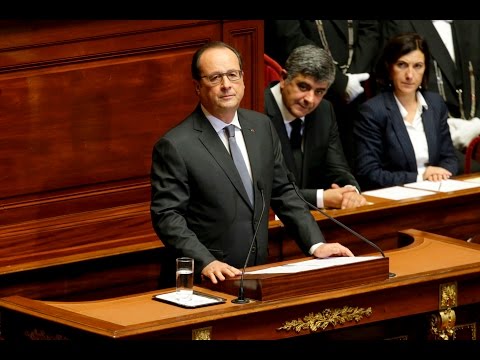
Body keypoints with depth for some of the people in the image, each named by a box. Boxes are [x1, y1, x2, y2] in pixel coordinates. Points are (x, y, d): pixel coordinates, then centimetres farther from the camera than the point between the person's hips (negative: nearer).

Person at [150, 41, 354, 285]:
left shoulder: (262, 126, 10)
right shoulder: (175, 146, -8)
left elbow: (282, 193, 16)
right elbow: (166, 216, -10)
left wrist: (316, 245, 5)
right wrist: (206, 263, -23)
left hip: (259, 272, 5)